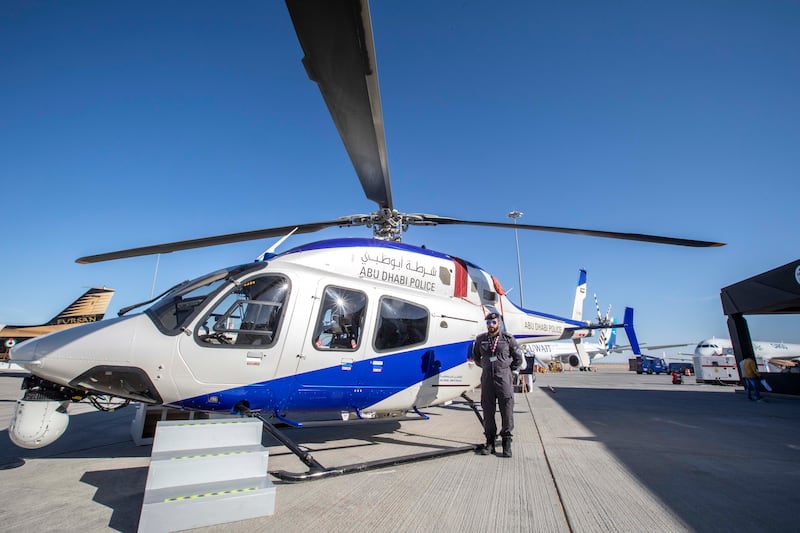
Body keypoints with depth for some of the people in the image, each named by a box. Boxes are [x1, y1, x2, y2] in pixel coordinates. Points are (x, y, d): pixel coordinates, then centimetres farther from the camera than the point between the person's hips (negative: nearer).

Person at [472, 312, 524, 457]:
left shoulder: (508, 339, -1)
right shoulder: (480, 339, 6)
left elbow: (518, 358, 11)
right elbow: (475, 356, 23)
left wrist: (509, 370, 9)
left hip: (504, 379, -2)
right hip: (487, 379, 3)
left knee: (507, 411, -1)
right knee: (488, 411, 6)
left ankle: (506, 442, 11)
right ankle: (490, 442, 17)